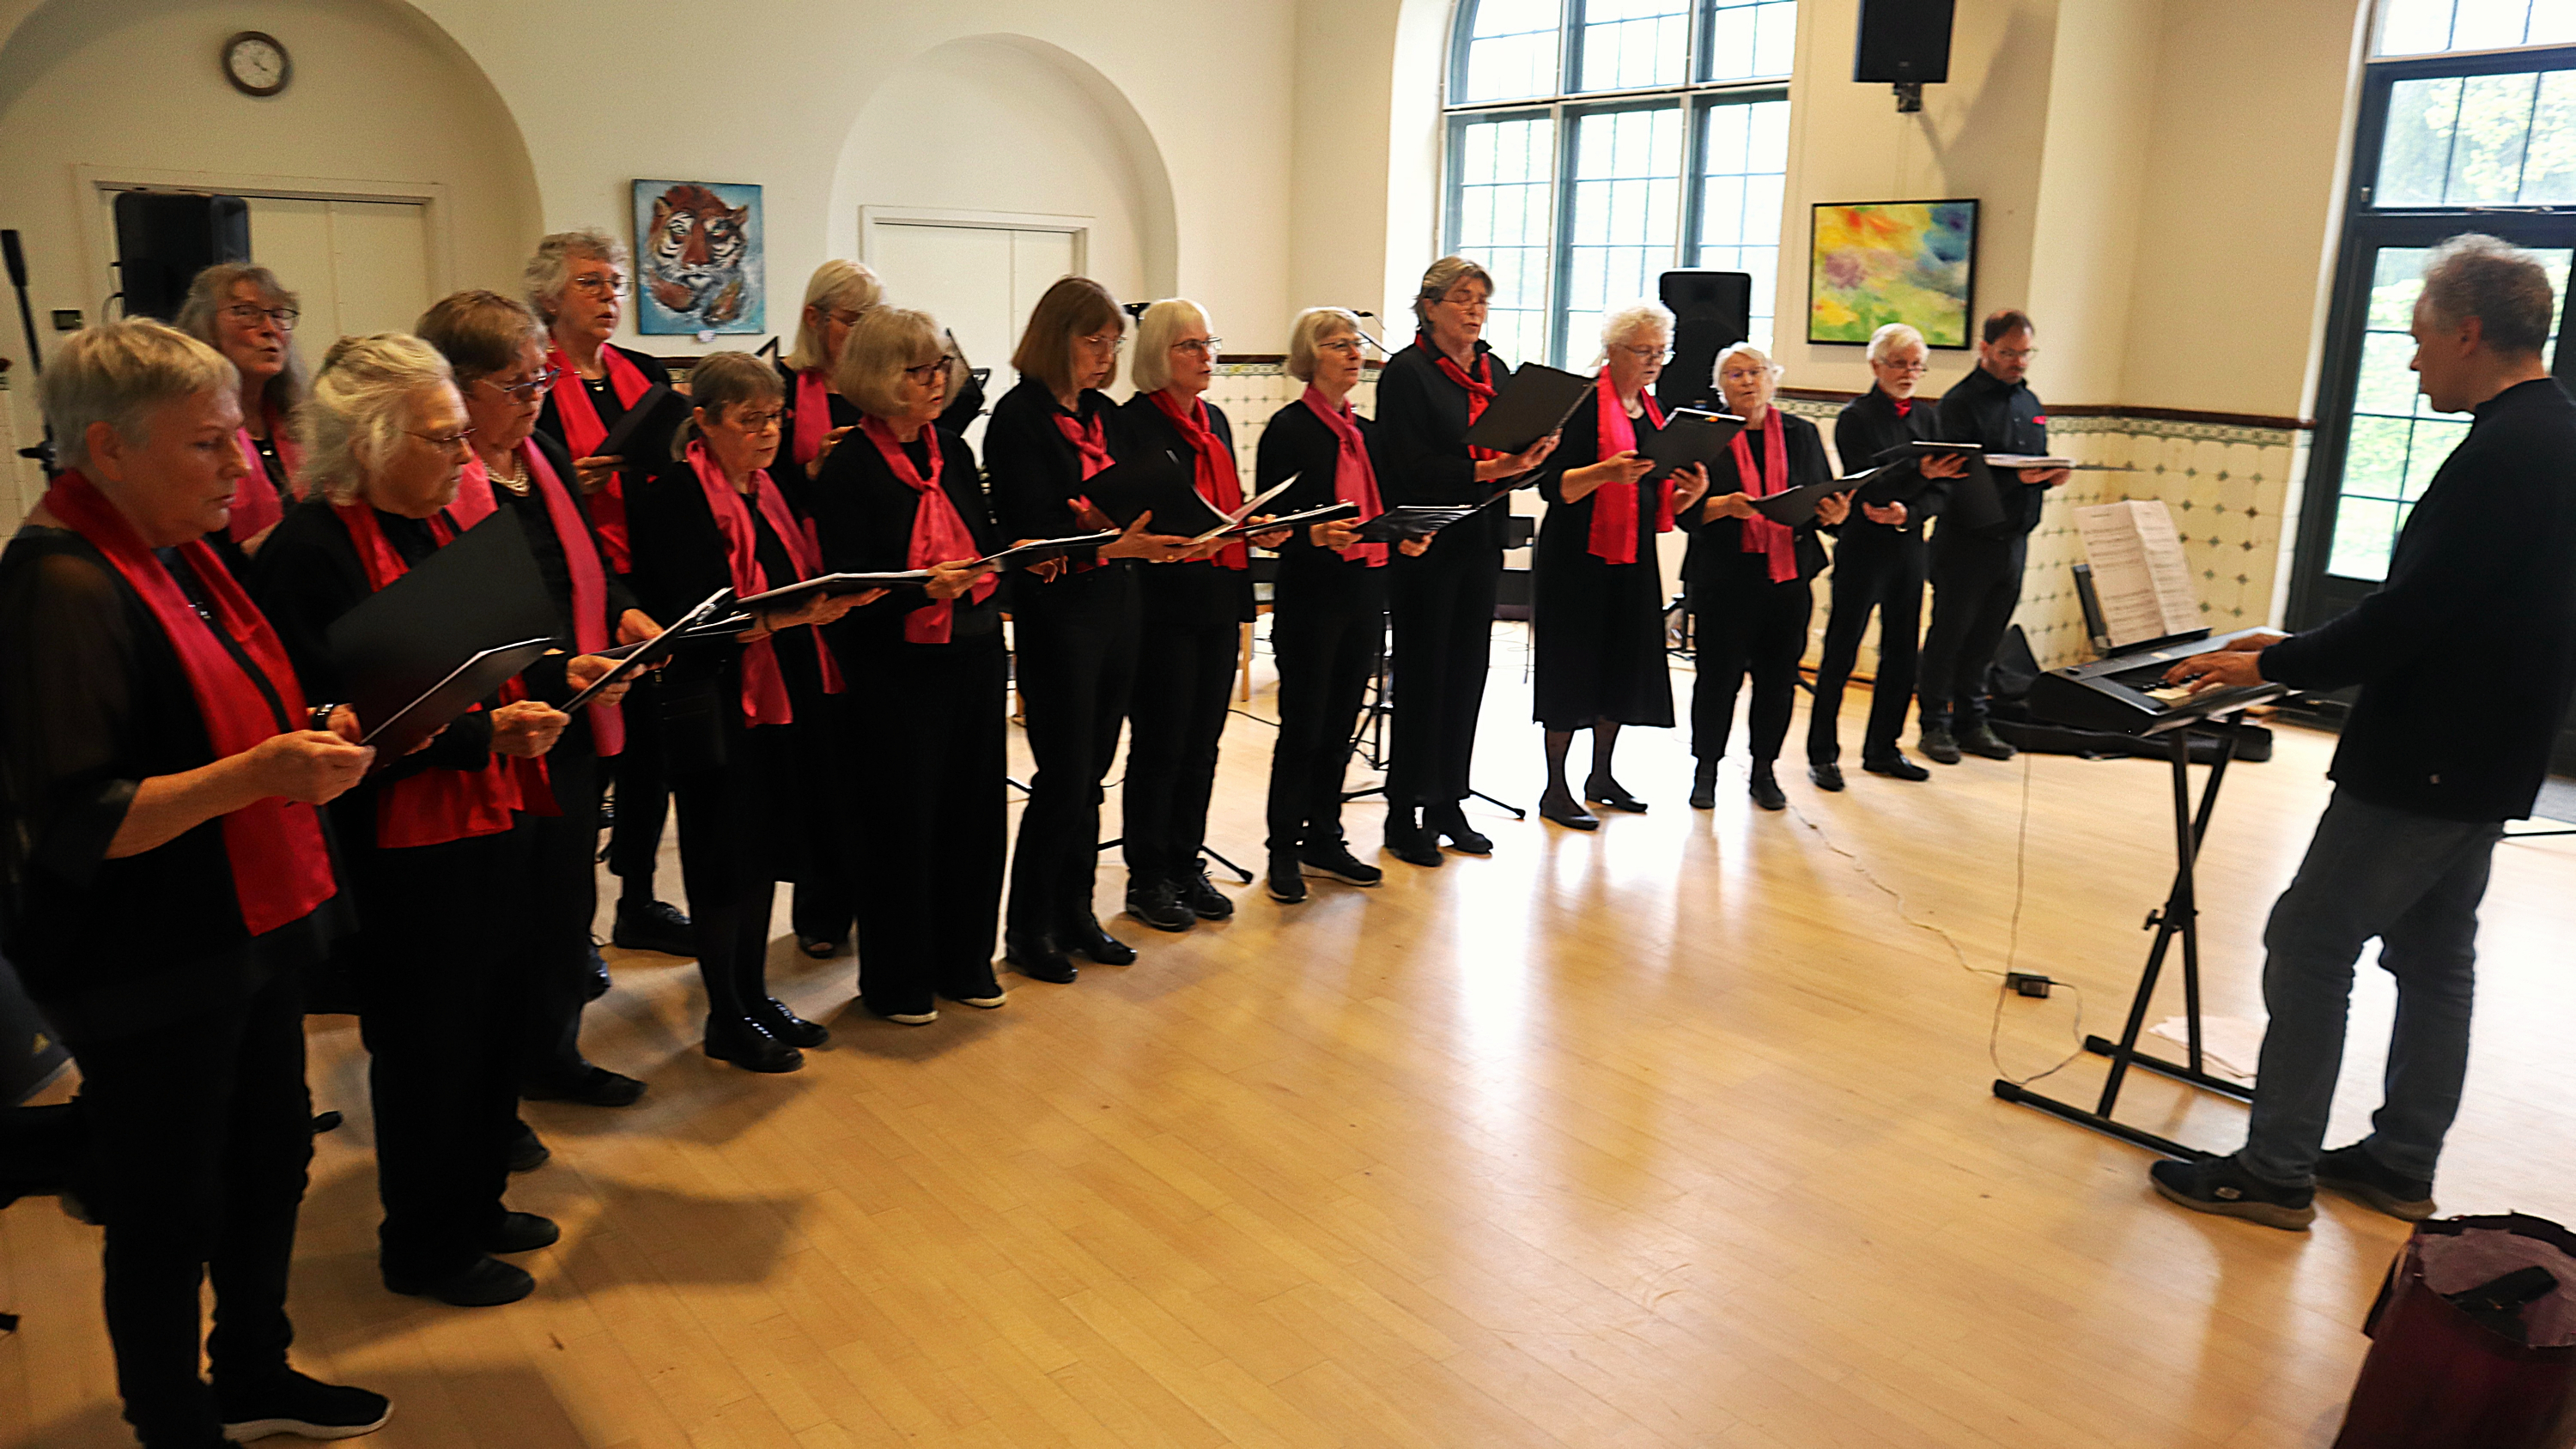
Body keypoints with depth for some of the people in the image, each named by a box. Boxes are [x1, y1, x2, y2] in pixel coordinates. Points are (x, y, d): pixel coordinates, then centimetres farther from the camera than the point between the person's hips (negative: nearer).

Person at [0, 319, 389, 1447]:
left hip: (251, 928, 9)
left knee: (271, 1164, 21)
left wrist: (312, 734, 2)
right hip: (150, 964, -9)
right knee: (168, 1215, 8)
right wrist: (257, 772, -33)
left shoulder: (178, 552, 8)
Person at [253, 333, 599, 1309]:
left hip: (490, 823, 8)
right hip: (404, 852, -8)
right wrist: (484, 733, -26)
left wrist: (554, 673, 3)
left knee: (493, 1019, 18)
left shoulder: (438, 527, 10)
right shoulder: (312, 550, -17)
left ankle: (476, 1205, 38)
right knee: (428, 1046, 7)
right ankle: (423, 1249, 27)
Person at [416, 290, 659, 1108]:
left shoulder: (544, 458, 11)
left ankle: (552, 1055, 34)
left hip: (573, 723, 8)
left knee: (567, 890, 17)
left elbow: (588, 564, 21)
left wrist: (625, 613, 2)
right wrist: (555, 668, -25)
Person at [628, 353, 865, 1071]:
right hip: (718, 702, -8)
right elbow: (697, 614, -19)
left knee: (766, 846, 14)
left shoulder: (767, 490, 13)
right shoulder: (675, 495, -12)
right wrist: (790, 616, -30)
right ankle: (726, 1019, 15)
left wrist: (837, 598, -5)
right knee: (725, 856, 2)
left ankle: (755, 996, 27)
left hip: (783, 693, 8)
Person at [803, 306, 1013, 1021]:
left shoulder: (952, 450, 11)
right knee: (899, 819, 3)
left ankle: (964, 961, 28)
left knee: (973, 807, 11)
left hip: (972, 654, 6)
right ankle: (895, 980, 19)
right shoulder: (850, 467, -9)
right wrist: (921, 588, -27)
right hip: (895, 668, -6)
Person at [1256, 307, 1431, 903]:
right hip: (1311, 593, -6)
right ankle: (1284, 850, 9)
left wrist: (1405, 539, -1)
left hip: (1365, 593, 7)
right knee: (1302, 725, -1)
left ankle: (1324, 841, 22)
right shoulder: (1289, 427, -6)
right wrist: (1317, 536, -28)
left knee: (1340, 725, 11)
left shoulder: (1367, 433, 14)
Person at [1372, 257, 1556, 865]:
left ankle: (1448, 805, 19)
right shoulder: (1405, 372, -7)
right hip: (1424, 546, -6)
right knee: (1422, 677, -1)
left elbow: (1513, 454, 14)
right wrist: (1487, 469, -24)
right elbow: (1412, 466, -16)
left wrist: (1534, 451, -8)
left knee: (1467, 674, 9)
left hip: (1479, 545, 6)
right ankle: (1405, 814, 10)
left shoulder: (1497, 369, 13)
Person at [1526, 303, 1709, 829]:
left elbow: (1661, 502, 18)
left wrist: (1690, 491, -3)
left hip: (1635, 557, 7)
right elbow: (1554, 485, -15)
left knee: (1624, 665, 10)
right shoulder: (1584, 403, -8)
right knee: (1573, 667, -4)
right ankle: (1555, 790, 4)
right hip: (1580, 555, -7)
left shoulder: (1654, 411, 15)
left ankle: (1601, 776, 25)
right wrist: (1606, 472, -30)